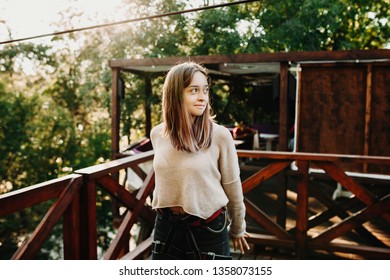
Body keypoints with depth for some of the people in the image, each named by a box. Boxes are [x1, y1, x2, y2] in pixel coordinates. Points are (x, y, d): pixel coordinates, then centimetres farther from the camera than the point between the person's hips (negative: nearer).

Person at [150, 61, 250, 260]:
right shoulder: (157, 134, -2)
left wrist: (237, 229, 8)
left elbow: (232, 187, -3)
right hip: (166, 227, 4)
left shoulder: (219, 135, -14)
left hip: (208, 229, -3)